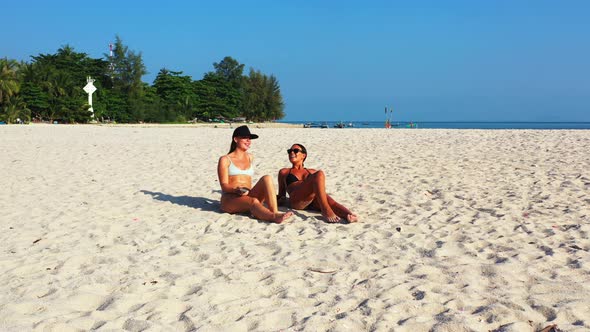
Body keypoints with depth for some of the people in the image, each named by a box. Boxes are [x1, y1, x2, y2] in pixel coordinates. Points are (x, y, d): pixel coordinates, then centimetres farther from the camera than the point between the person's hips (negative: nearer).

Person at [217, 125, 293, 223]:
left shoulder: (250, 158, 22)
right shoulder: (225, 160, 6)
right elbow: (224, 185, -3)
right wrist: (236, 190, -23)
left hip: (248, 196, 4)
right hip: (230, 199, -4)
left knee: (266, 178, -23)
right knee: (253, 201, -37)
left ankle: (275, 212, -41)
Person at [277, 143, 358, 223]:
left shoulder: (312, 172, 33)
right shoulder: (284, 172, 28)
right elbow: (281, 194, 27)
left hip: (313, 201, 3)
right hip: (296, 200, -3)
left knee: (329, 201, -34)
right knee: (319, 174, -27)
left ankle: (349, 215, -63)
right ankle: (325, 210, -40)